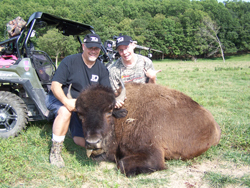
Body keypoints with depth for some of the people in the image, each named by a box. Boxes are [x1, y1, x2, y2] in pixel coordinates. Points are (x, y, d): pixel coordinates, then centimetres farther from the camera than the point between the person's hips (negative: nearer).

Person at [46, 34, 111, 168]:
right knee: (65, 111, -40)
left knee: (83, 142, -7)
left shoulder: (102, 69, 0)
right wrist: (66, 101, -38)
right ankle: (55, 151, -23)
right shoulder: (70, 61, -14)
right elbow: (55, 85, -19)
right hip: (58, 99, -4)